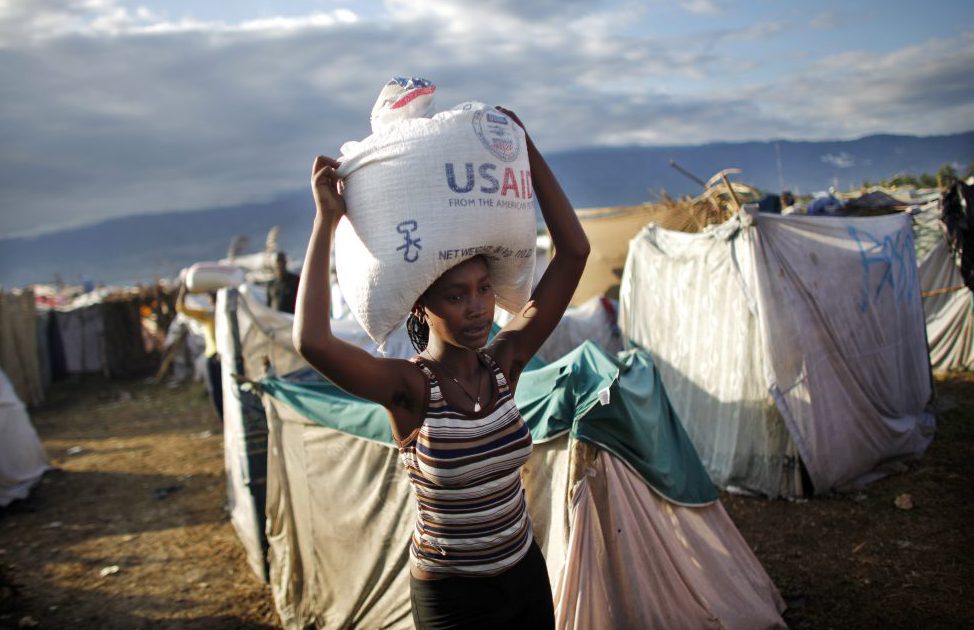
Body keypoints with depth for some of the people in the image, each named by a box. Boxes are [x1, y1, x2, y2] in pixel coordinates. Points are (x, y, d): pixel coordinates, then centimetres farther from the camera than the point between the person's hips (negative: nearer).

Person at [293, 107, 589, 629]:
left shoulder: (504, 364, -8)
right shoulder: (408, 387, -20)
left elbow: (573, 253, -11)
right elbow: (310, 340, -39)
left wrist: (528, 152, -13)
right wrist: (326, 220, -31)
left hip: (526, 572, 5)